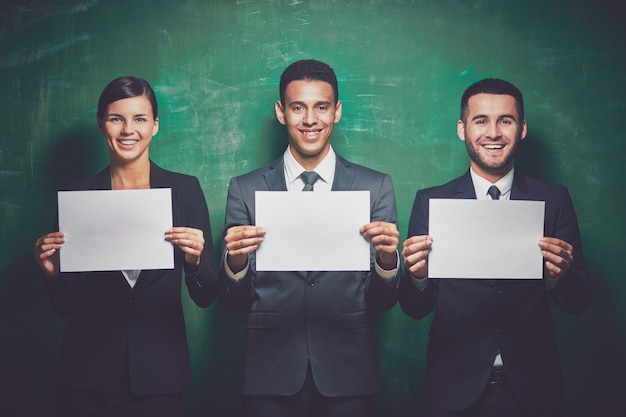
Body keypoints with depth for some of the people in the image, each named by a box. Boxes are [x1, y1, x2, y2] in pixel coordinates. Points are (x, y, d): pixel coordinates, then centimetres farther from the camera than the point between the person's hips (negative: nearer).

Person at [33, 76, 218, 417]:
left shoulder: (184, 189, -2)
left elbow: (206, 296, -2)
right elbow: (64, 307, 3)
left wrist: (195, 261, -22)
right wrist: (52, 272, -16)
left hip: (159, 375, -1)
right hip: (88, 379, 1)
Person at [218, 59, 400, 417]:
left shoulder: (376, 187, 1)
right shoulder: (245, 190, 1)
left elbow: (384, 301, 1)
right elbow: (234, 303, 2)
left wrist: (387, 260, -20)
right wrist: (235, 263, -19)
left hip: (348, 378, 0)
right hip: (271, 378, 0)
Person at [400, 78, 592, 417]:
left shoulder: (554, 200, 1)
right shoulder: (430, 202, -1)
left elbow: (579, 303, 0)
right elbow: (415, 309, -2)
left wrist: (560, 275, -21)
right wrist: (417, 275, -23)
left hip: (532, 389, 1)